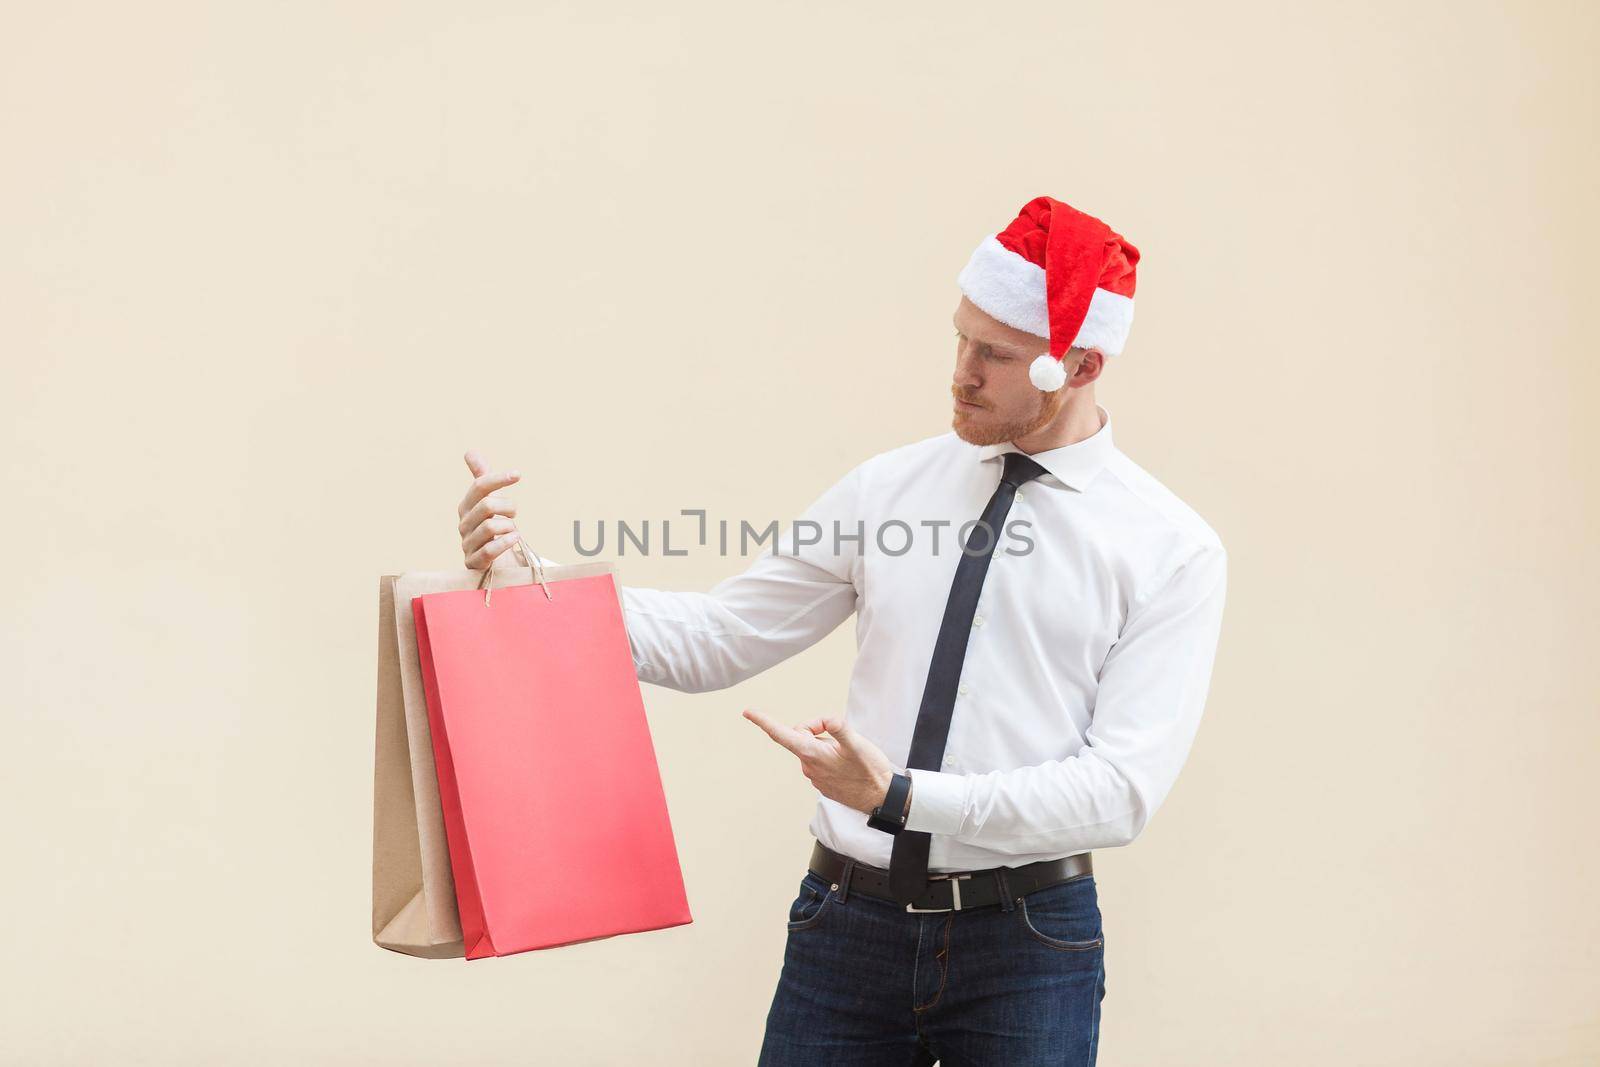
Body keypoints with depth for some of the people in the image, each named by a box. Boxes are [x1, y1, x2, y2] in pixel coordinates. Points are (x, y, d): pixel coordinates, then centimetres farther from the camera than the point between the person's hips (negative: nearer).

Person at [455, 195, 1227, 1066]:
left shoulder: (1171, 551, -4)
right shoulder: (886, 489, 6)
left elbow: (1122, 789, -12)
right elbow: (715, 638, 7)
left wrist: (902, 796, -21)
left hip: (1025, 939, -2)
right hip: (849, 922, 3)